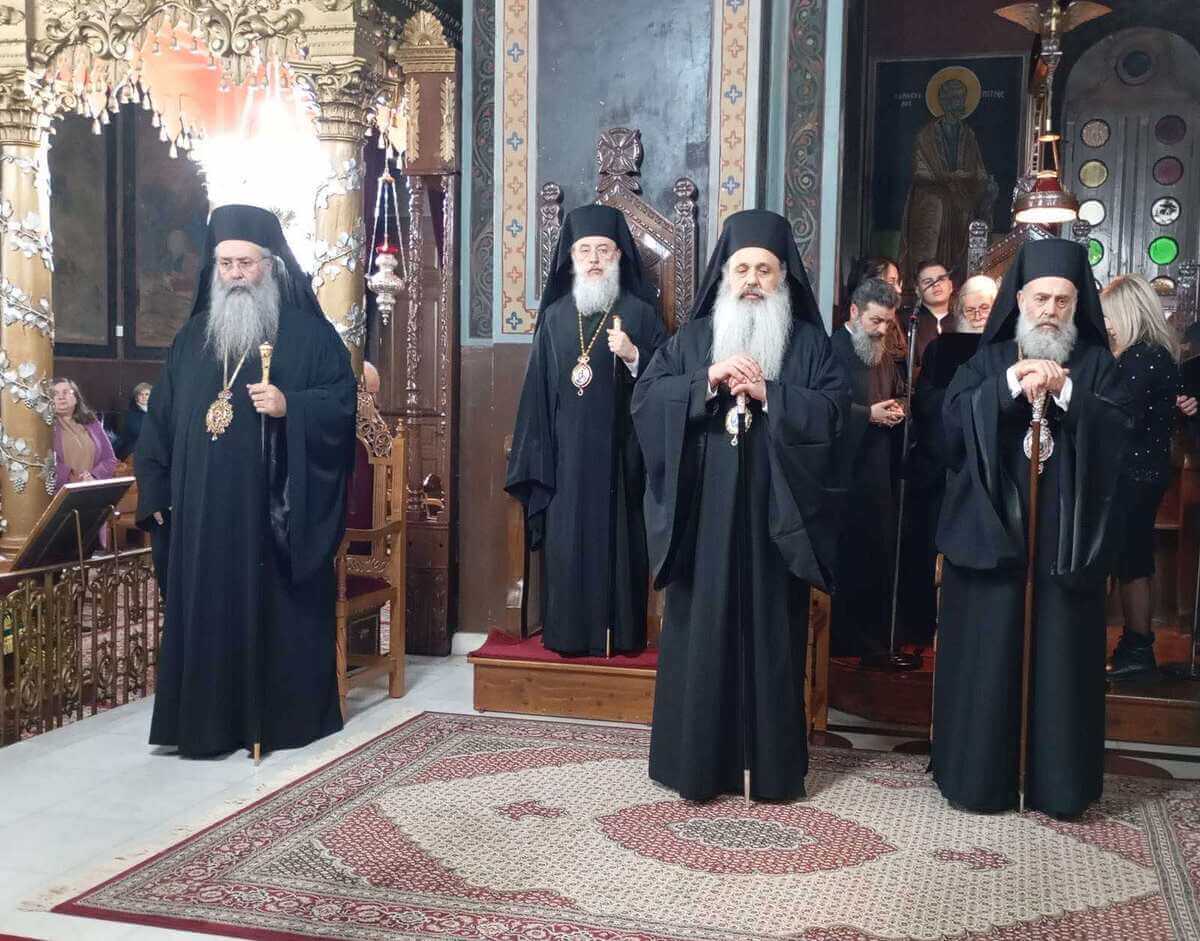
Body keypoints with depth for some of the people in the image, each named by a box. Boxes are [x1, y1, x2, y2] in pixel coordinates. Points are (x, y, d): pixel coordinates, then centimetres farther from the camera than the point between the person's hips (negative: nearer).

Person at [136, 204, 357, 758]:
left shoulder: (307, 331, 1)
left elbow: (343, 400, -4)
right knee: (206, 610, 6)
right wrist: (155, 489, 9)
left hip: (276, 511, -4)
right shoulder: (193, 335, 15)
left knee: (277, 611, 1)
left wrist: (288, 406, -21)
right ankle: (208, 720, 15)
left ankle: (286, 716, 11)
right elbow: (162, 416, 16)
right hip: (202, 512, 5)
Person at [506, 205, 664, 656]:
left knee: (616, 540, 0)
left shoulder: (639, 314, 1)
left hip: (618, 453, -2)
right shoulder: (555, 315, 9)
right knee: (566, 542, 4)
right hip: (564, 455, 2)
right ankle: (567, 633, 14)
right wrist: (534, 460, 5)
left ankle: (619, 634, 10)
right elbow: (537, 390, 9)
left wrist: (633, 356, -21)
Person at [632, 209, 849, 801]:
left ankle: (773, 764, 15)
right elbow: (644, 399, -2)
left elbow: (835, 409, -5)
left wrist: (768, 392, -15)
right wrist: (708, 380, -14)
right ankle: (696, 761, 13)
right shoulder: (692, 339, 9)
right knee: (700, 634, 3)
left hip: (775, 514, 0)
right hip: (704, 513, 1)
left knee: (771, 637, 4)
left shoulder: (809, 343, 7)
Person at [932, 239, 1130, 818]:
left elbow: (1117, 433, -5)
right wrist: (1010, 385, -17)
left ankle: (1057, 782, 12)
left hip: (1066, 538, 0)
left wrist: (1065, 392, -17)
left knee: (1060, 658, 2)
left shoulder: (1096, 364, 10)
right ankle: (979, 777, 11)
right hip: (991, 532, 0)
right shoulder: (988, 361, 10)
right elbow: (952, 422, -6)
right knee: (987, 656, 1)